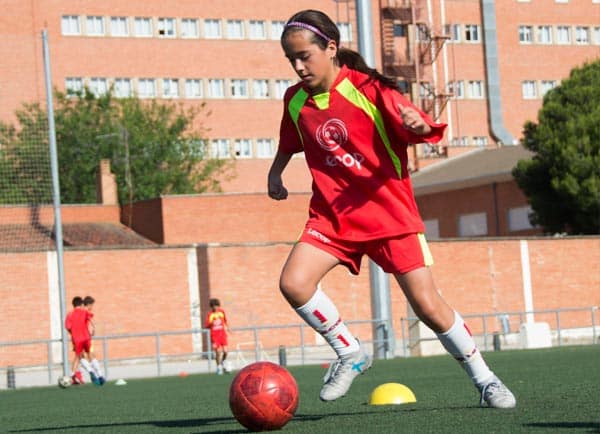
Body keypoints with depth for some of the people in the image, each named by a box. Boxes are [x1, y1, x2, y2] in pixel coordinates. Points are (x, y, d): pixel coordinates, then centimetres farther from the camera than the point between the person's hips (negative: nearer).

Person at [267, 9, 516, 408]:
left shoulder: (367, 88, -12)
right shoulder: (295, 100, 3)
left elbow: (421, 130, -17)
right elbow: (290, 143, 24)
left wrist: (418, 124, -39)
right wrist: (275, 173, 8)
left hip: (388, 211, -4)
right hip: (331, 215, 4)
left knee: (428, 305, -7)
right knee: (293, 282, -19)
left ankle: (484, 379, 12)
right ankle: (350, 354, 2)